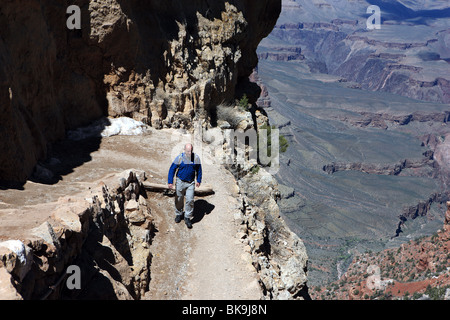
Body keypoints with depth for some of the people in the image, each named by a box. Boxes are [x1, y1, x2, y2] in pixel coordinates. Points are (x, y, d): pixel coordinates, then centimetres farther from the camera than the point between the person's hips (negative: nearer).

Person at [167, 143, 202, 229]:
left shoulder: (196, 157, -10)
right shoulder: (180, 158, -16)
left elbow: (198, 169, 6)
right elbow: (172, 169, -10)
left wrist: (198, 180, 9)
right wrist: (170, 182, -14)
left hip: (191, 183, 1)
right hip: (181, 182, -1)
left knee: (190, 200, -7)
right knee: (179, 199, 12)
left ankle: (187, 218, 6)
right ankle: (178, 214, 36)